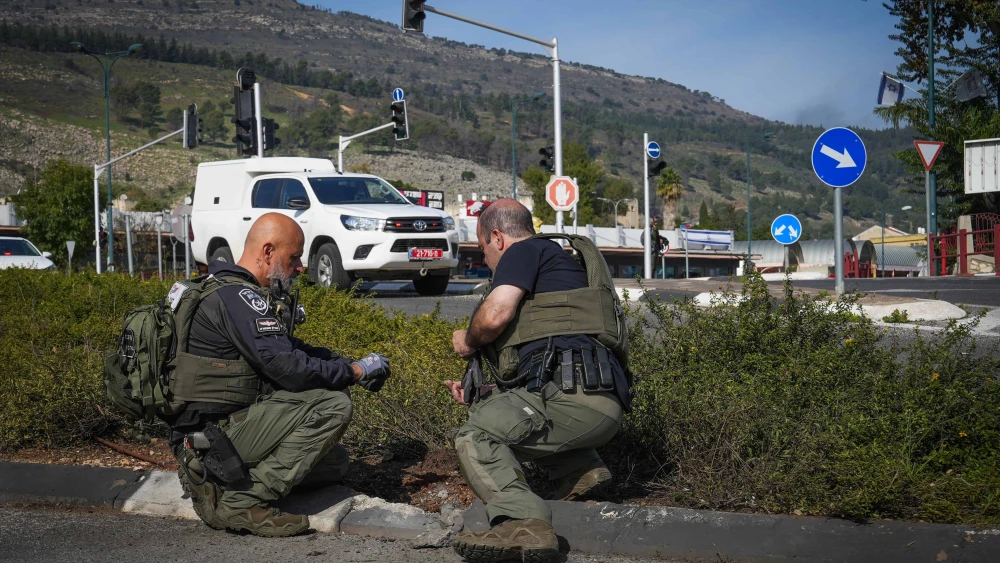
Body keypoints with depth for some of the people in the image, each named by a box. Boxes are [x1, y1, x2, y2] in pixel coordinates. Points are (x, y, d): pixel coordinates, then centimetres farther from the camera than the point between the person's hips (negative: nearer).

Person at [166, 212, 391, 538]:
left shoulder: (228, 289, 15)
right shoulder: (237, 297, -18)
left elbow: (286, 348, 22)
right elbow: (287, 368, -25)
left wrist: (346, 362, 11)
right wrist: (356, 372, -11)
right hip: (216, 434, -10)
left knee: (335, 463, 17)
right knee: (333, 404, -19)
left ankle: (216, 480, 10)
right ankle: (241, 501, -15)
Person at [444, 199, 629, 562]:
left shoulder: (525, 250, 4)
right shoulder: (559, 262, 32)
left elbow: (496, 314, -15)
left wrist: (468, 341, 7)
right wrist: (479, 393, 27)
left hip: (572, 396, -10)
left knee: (475, 437, -15)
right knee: (492, 409, 31)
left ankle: (523, 523, -35)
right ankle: (581, 469, 13)